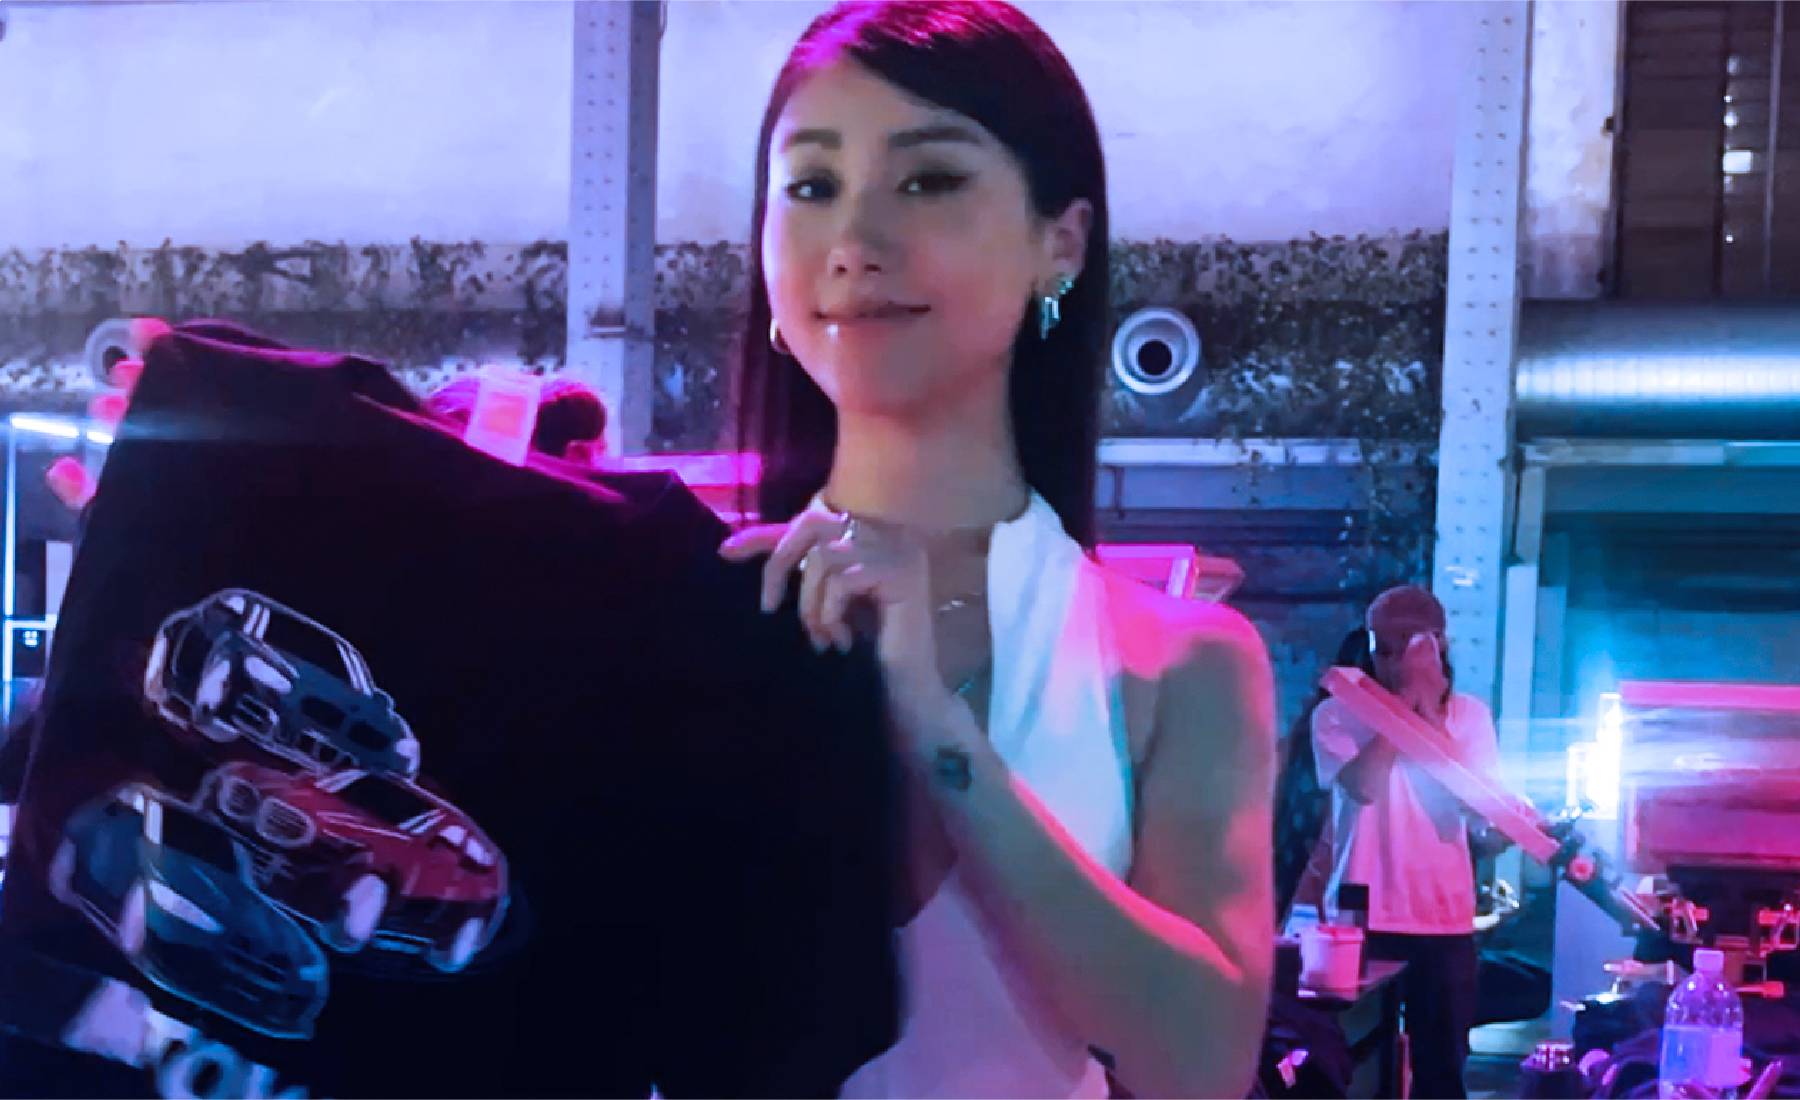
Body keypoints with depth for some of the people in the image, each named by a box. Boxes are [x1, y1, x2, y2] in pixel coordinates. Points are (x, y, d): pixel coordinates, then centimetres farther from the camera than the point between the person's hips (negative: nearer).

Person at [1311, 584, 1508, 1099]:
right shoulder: (1337, 714, -2)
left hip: (1445, 920, 2)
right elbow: (1364, 786, -19)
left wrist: (1430, 712, -12)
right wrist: (1404, 702, -14)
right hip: (1363, 917, -2)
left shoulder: (1469, 714, 5)